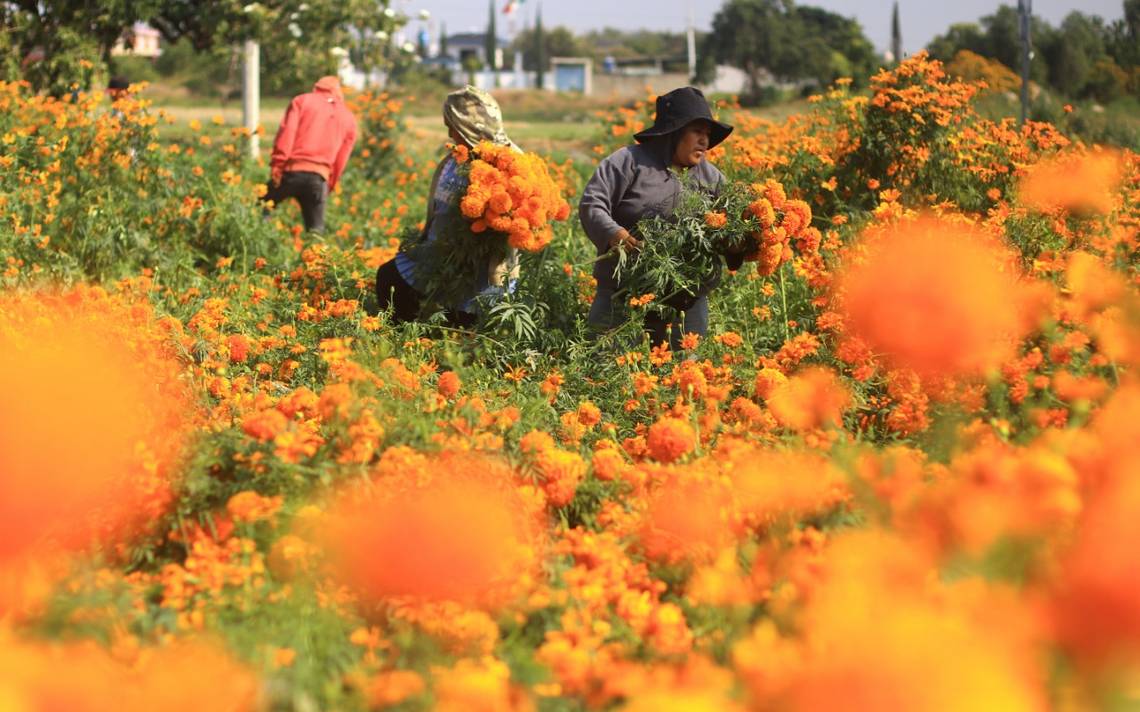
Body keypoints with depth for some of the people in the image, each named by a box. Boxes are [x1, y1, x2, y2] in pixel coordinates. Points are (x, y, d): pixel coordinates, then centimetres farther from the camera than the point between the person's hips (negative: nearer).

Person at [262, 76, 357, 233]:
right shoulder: (349, 118, 21)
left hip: (292, 171, -2)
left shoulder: (302, 100, 14)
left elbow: (286, 133, -2)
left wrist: (277, 165, -7)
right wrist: (329, 186, 19)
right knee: (316, 230, 7)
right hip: (319, 177, 2)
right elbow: (340, 160, 15)